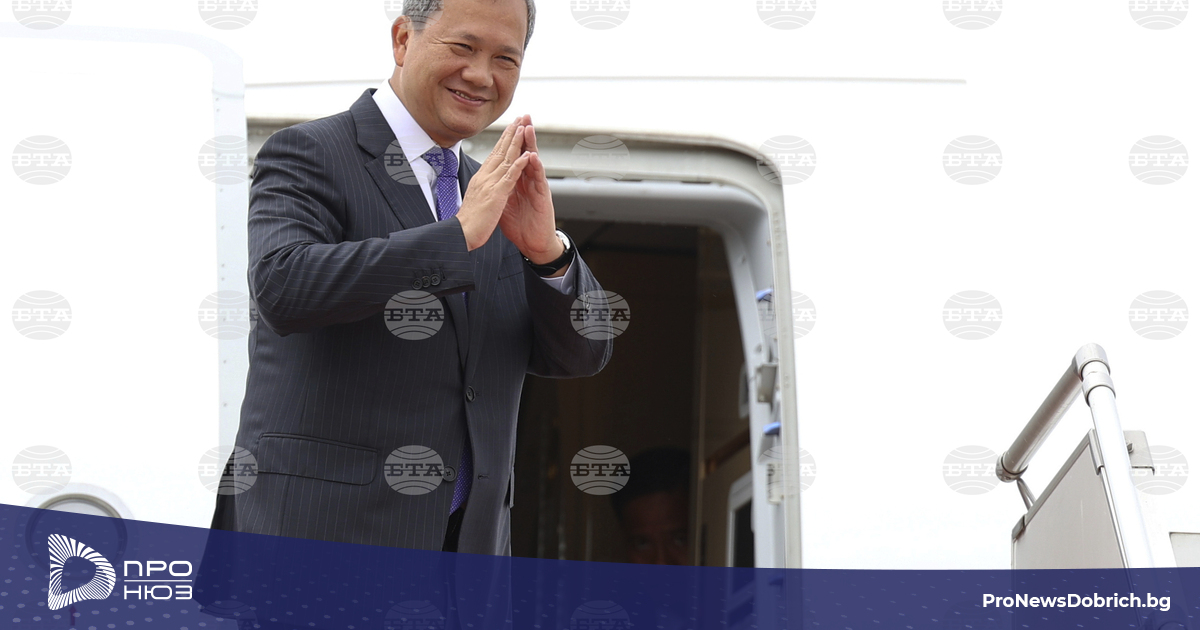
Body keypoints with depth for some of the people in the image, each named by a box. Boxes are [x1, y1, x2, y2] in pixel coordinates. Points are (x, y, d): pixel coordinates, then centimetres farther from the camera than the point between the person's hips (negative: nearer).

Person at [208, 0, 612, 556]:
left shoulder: (493, 198, 17)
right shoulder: (307, 156, -3)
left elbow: (582, 354, 10)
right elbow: (282, 286, -22)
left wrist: (547, 250, -10)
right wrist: (458, 235, -22)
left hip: (463, 542, 7)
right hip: (323, 532, -6)